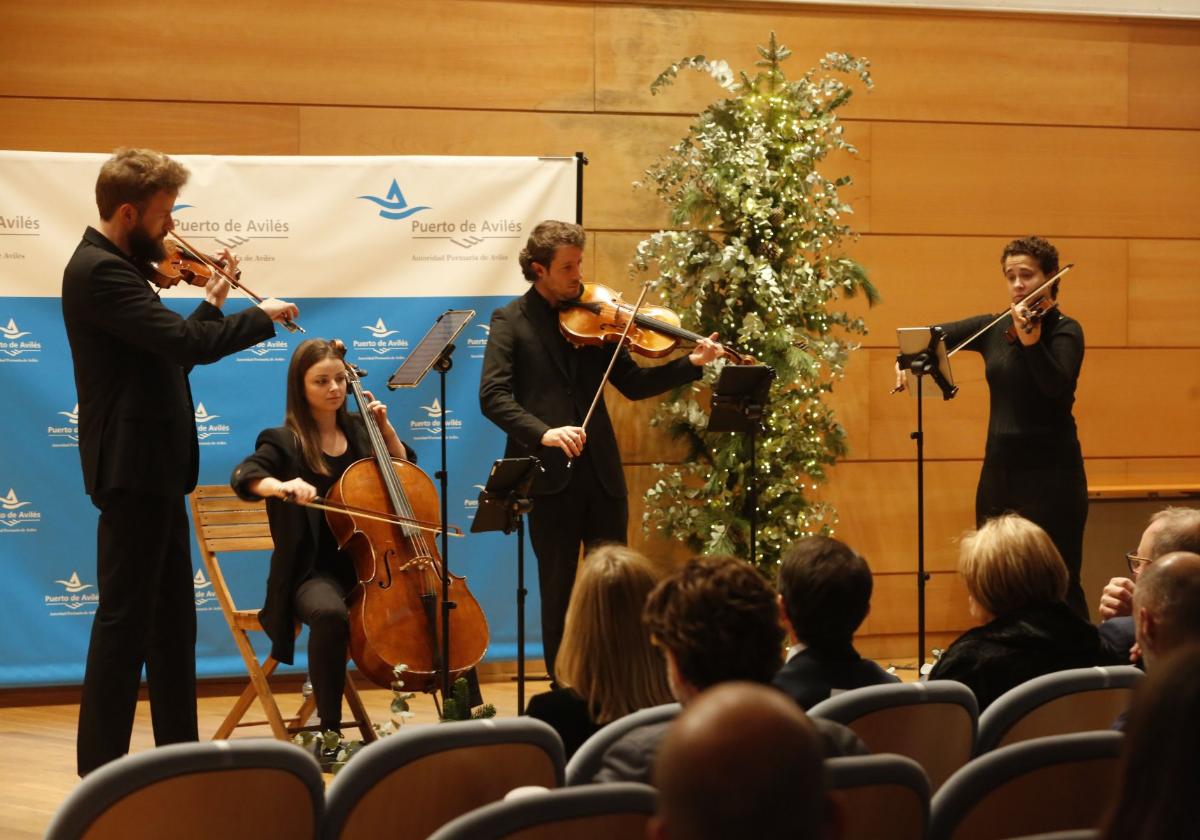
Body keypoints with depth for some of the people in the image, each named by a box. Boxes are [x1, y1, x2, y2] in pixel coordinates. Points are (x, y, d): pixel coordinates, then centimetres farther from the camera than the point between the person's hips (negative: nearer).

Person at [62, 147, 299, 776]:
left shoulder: (114, 267, 14)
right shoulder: (99, 272, -17)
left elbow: (170, 348, 18)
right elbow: (185, 343, -26)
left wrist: (210, 304, 11)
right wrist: (262, 318, -13)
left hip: (153, 469, 10)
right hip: (132, 469, -10)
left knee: (172, 619, 15)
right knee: (124, 619, -7)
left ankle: (180, 752, 24)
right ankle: (101, 772, -4)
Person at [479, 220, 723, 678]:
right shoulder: (511, 321, 0)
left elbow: (632, 383, 9)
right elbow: (492, 396, -11)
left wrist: (690, 364, -5)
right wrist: (543, 433, -25)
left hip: (601, 471, 3)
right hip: (549, 476, -3)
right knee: (559, 590, 4)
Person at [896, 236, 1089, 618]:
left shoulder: (1065, 330, -5)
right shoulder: (994, 328, 10)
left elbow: (1057, 385, -22)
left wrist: (1031, 341, -38)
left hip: (1049, 472, -6)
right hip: (999, 470, 6)